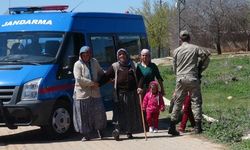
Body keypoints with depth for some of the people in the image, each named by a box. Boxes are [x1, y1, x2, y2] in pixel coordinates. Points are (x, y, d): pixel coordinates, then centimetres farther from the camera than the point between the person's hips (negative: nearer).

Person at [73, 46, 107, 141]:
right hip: (82, 93, -4)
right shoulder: (78, 64, -5)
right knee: (84, 115, -1)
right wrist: (92, 83, -16)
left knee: (98, 112, 2)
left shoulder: (94, 62, 10)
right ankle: (86, 135, 8)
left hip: (95, 93, 4)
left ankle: (99, 129, 24)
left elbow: (101, 73, 25)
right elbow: (79, 79, -15)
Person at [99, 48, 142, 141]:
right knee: (119, 112, -10)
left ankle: (129, 131, 16)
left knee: (131, 112, 7)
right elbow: (106, 77, -1)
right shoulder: (115, 66, 4)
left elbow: (138, 77, 19)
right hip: (120, 93, -3)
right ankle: (117, 130, -14)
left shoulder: (131, 65, 12)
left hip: (131, 92, 3)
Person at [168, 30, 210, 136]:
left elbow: (174, 67, 13)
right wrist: (201, 69, 18)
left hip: (180, 79, 2)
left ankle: (172, 126, 3)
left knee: (177, 103, 7)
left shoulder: (176, 51, 6)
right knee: (196, 101, 4)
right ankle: (198, 126, -2)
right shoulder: (195, 49, 0)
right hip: (193, 78, -2)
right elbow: (206, 57, 7)